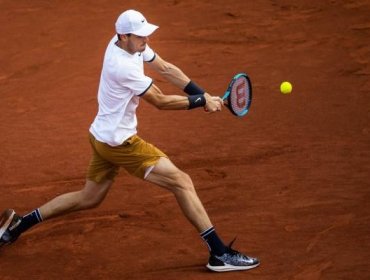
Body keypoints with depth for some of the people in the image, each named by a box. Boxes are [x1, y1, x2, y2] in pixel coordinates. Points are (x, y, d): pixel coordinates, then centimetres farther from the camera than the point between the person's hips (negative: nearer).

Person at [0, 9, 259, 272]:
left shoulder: (129, 42, -1)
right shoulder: (123, 66, -27)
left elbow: (166, 68, 3)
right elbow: (161, 101, -19)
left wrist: (204, 95, -4)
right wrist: (202, 101, -12)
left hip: (103, 136, 10)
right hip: (119, 142, -10)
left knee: (89, 198, 23)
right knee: (182, 182, -9)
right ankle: (220, 253, -9)